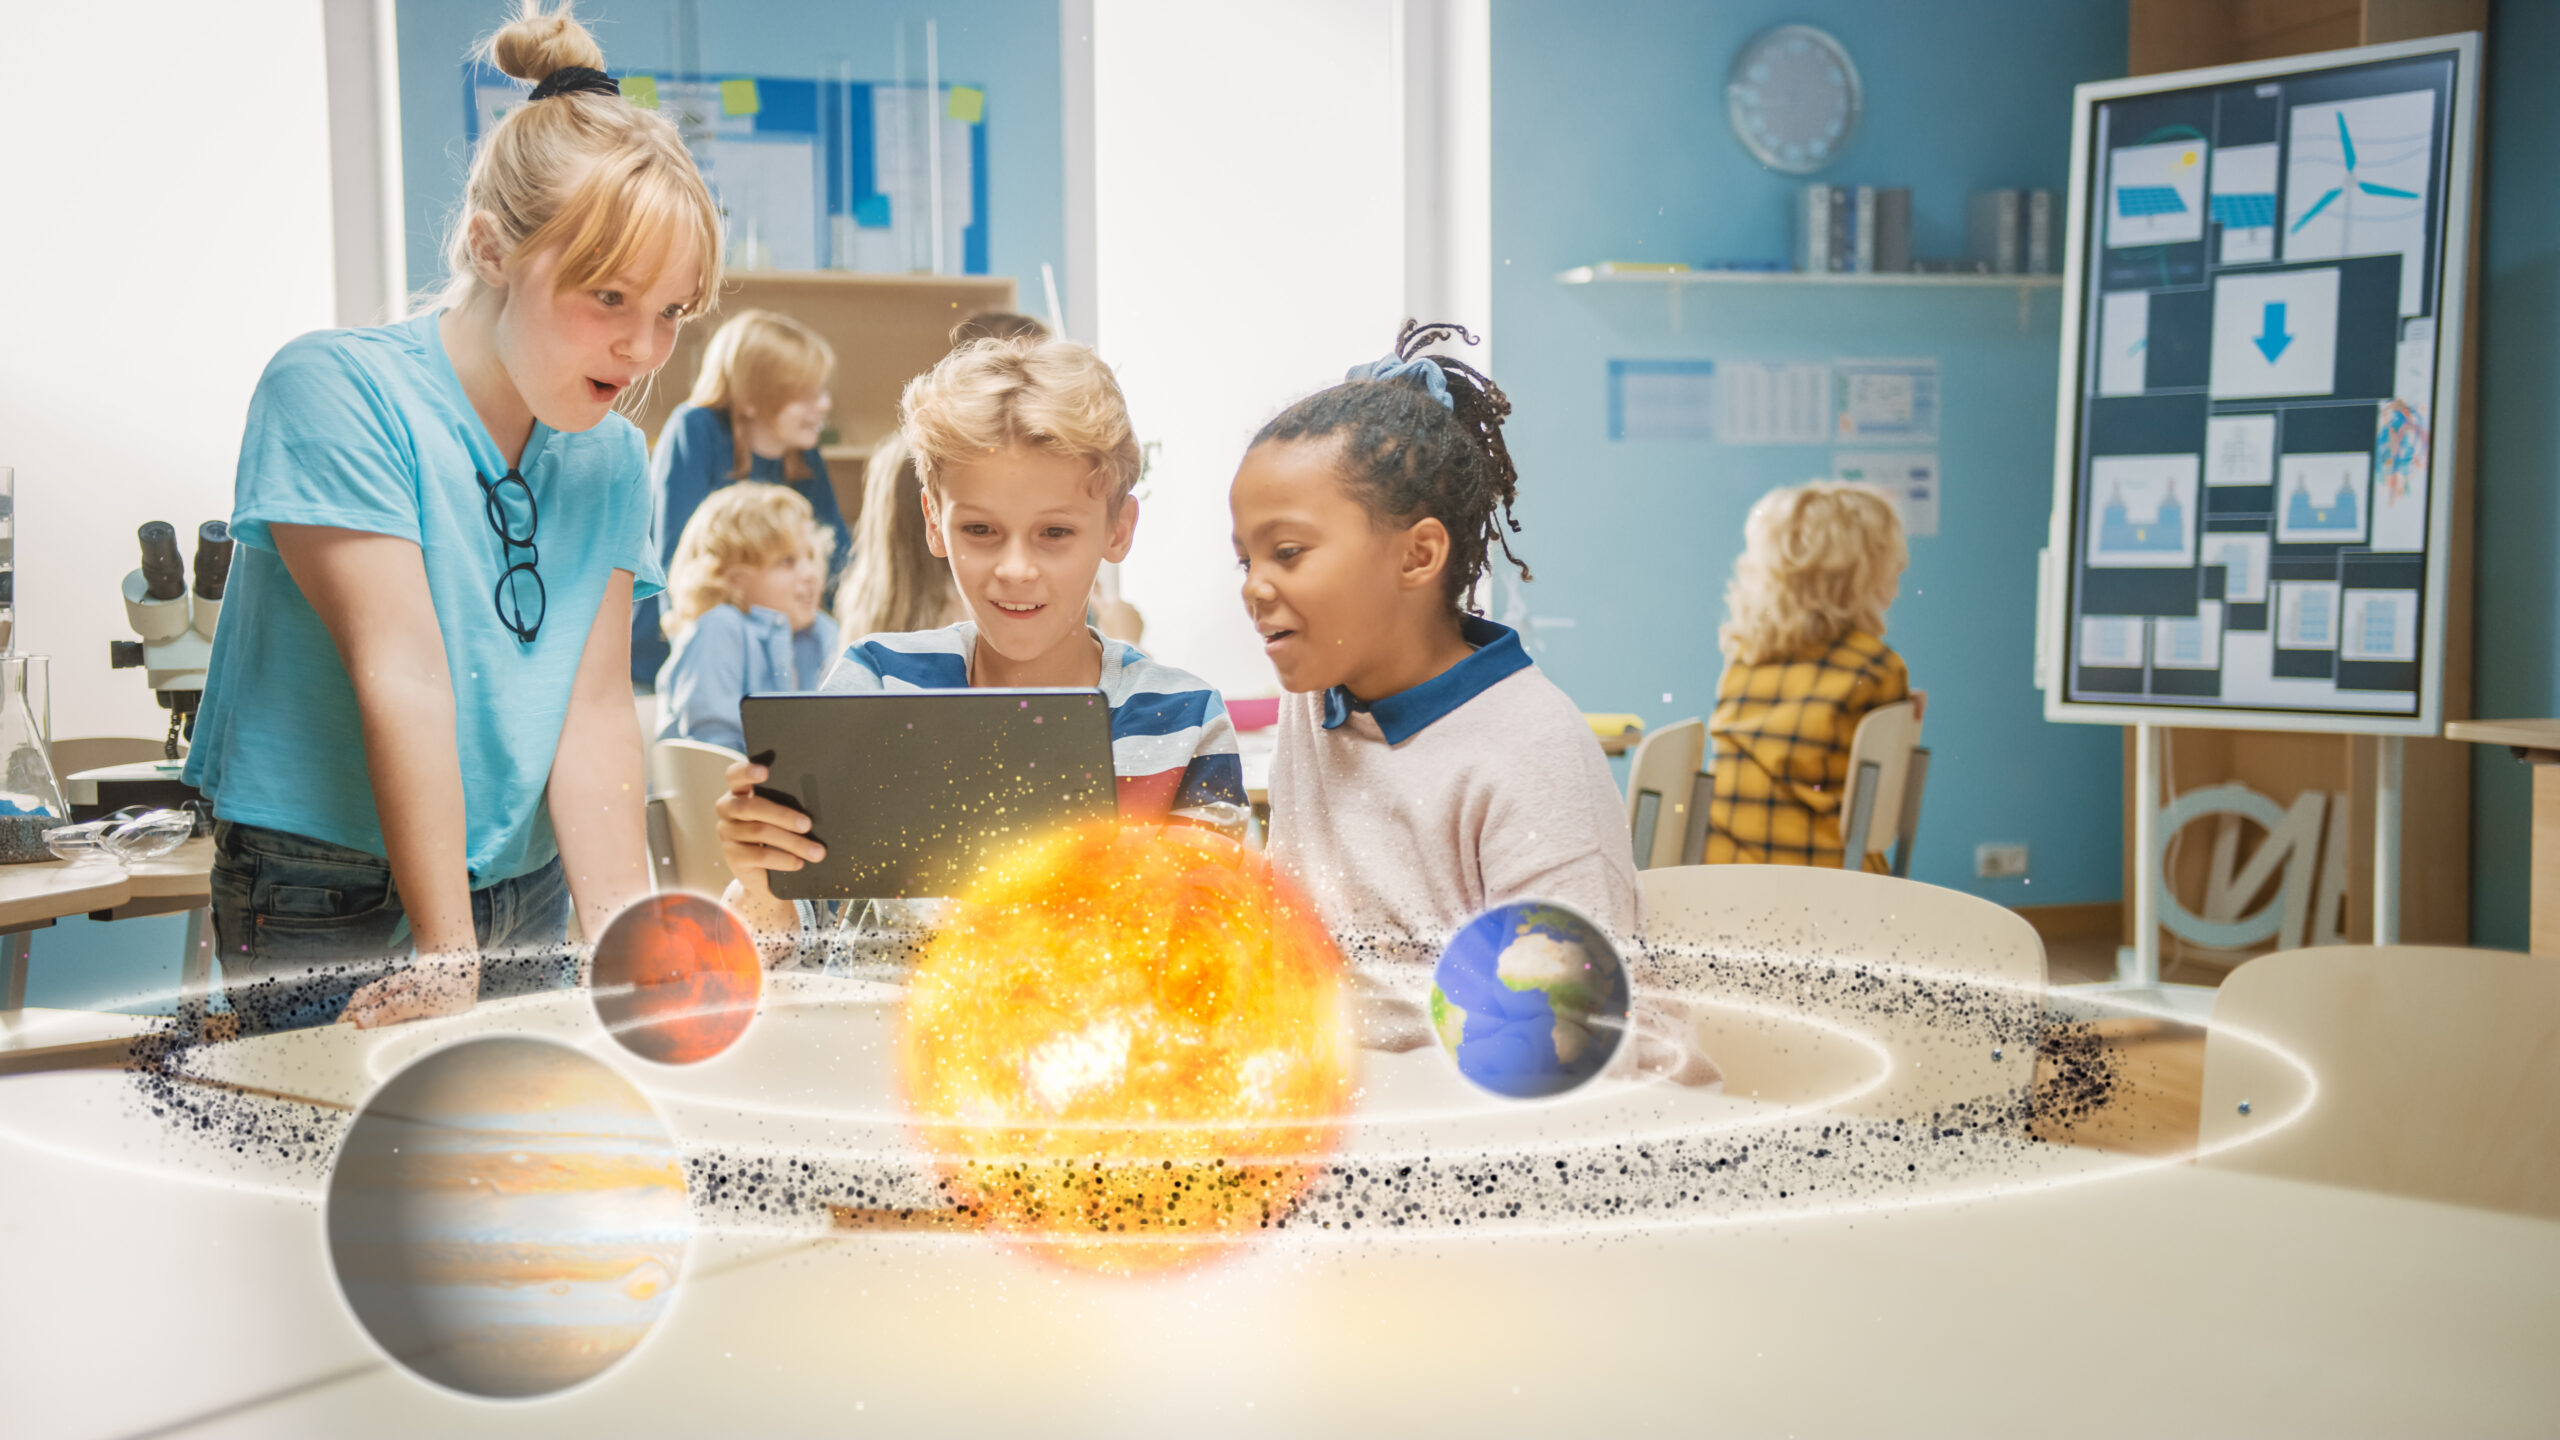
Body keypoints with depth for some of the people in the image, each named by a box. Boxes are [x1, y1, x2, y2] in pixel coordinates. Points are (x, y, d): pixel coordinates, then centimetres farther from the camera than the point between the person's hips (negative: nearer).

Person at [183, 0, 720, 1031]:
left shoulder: (610, 462, 4)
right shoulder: (333, 388, -14)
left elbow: (594, 710, -3)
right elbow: (403, 678, -21)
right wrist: (445, 960, -22)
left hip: (526, 902, 5)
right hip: (327, 910, -5)